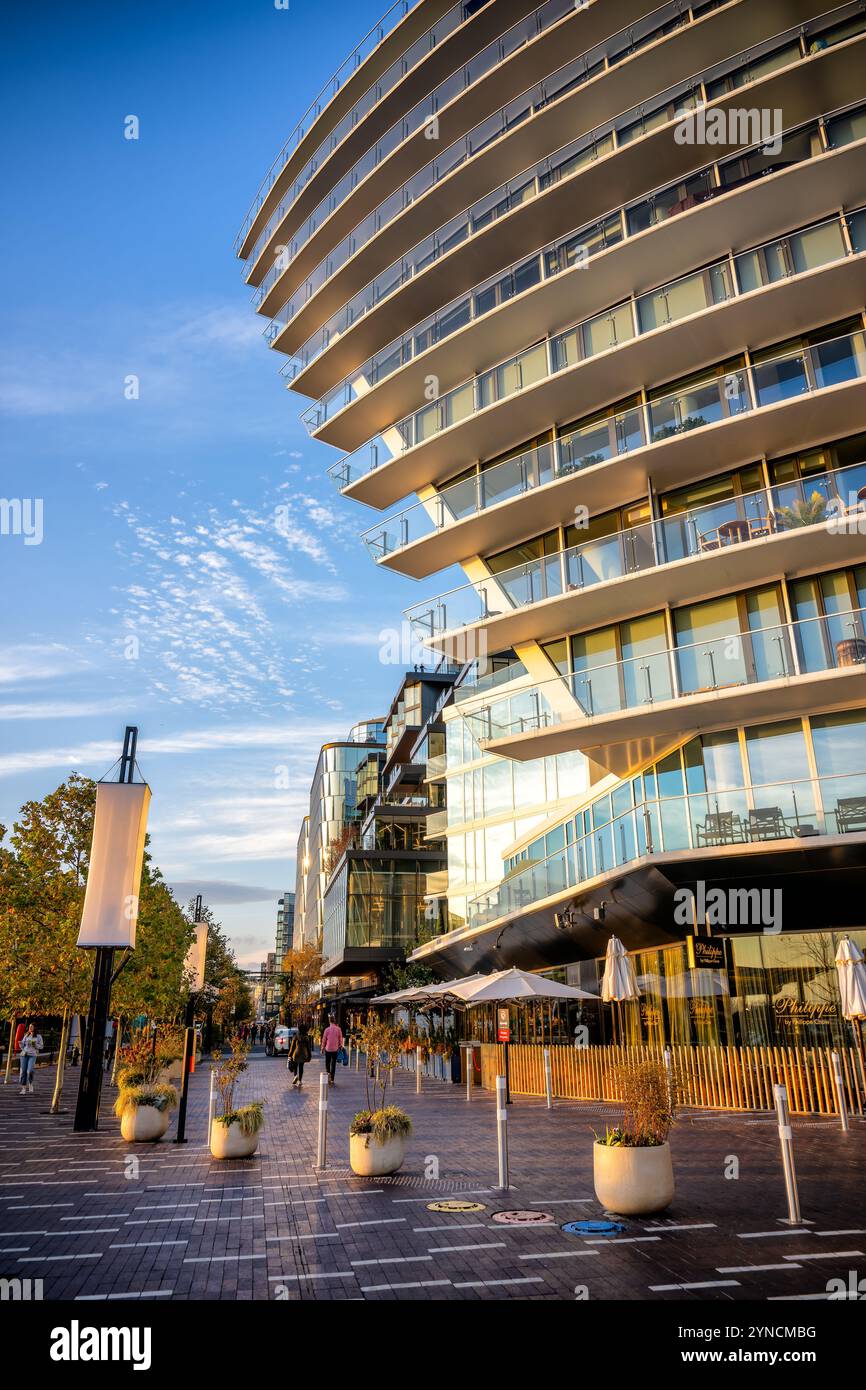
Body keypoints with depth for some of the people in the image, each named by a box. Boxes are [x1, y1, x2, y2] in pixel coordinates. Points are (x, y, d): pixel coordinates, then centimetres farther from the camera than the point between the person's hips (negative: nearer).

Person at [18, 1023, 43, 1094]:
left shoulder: (38, 1036, 5)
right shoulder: (26, 1035, 14)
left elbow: (41, 1047, 4)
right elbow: (22, 1045, 13)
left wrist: (35, 1044, -12)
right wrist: (20, 1043, -8)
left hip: (32, 1055, -3)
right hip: (24, 1054, 3)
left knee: (30, 1071, -20)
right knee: (23, 1072, -1)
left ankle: (30, 1083, 8)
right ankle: (23, 1089, 8)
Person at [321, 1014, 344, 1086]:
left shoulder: (327, 1029, -10)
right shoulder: (338, 1029, -6)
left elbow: (324, 1039, -3)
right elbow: (341, 1039, 0)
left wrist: (322, 1048, 9)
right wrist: (340, 1046, 15)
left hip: (328, 1049, -2)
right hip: (335, 1049, 2)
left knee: (327, 1063, 13)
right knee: (333, 1064, 11)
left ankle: (328, 1072, -13)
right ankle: (332, 1079, 12)